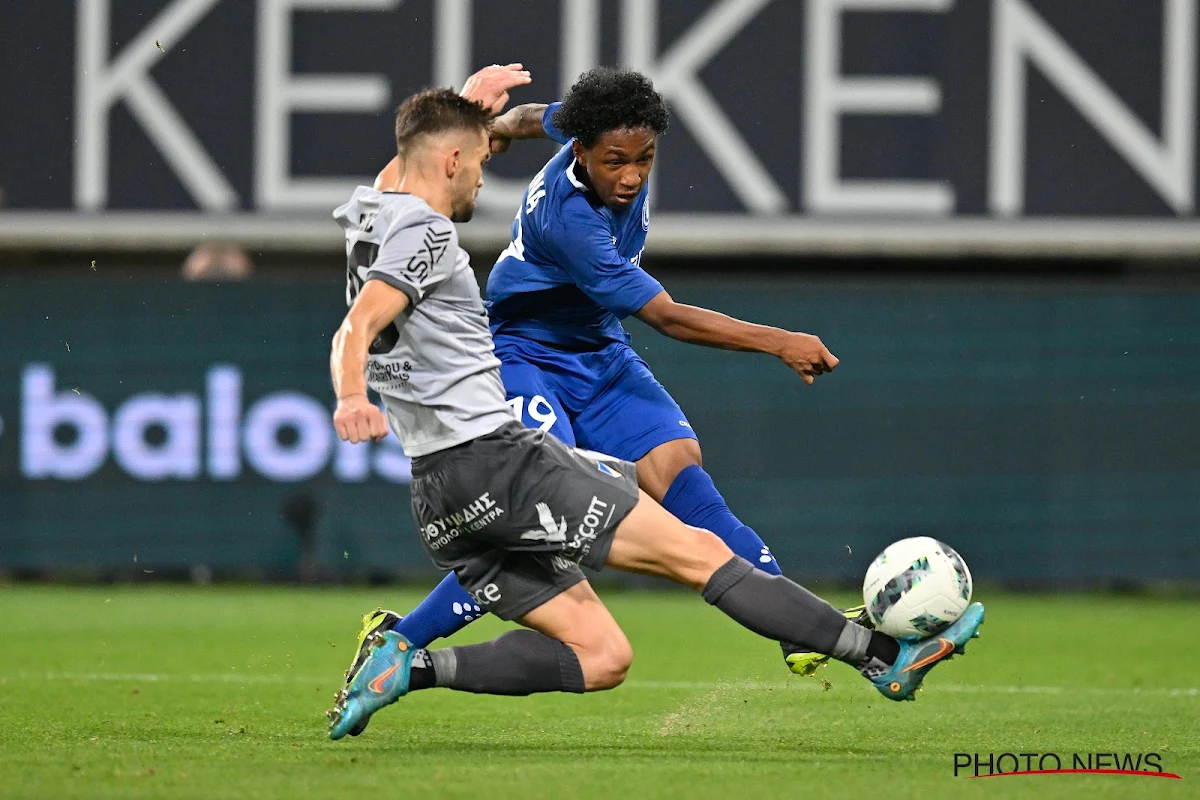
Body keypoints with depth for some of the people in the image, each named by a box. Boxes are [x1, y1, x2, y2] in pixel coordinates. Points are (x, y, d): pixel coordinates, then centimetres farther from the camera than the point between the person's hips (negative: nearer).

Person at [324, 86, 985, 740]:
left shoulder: (376, 226, 17)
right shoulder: (424, 232, -10)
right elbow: (356, 331, -26)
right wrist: (353, 403, -44)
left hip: (442, 499, 10)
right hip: (494, 456, -10)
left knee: (600, 658, 6)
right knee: (697, 552, -9)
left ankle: (405, 667, -5)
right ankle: (885, 655, -11)